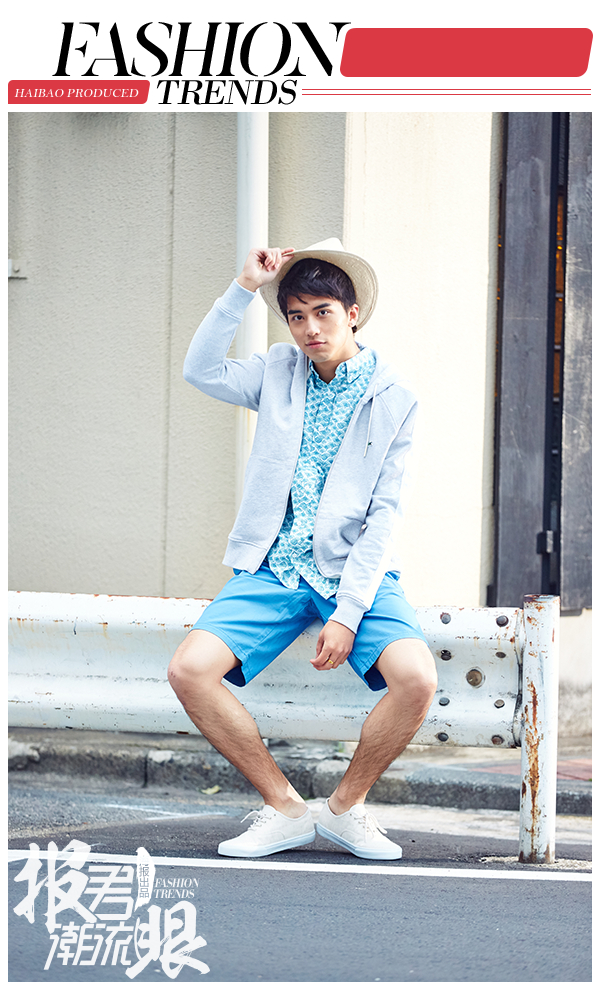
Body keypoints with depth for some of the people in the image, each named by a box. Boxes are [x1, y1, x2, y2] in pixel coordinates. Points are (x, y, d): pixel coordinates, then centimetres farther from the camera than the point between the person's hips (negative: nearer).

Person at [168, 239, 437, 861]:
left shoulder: (392, 401, 0)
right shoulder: (281, 372, 9)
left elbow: (382, 517, -5)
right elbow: (201, 372, -4)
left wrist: (348, 615, -14)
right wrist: (244, 289, -9)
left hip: (354, 571, -2)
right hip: (274, 569, 2)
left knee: (417, 679, -28)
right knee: (189, 670, -21)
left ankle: (347, 807, -3)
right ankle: (285, 810, -7)